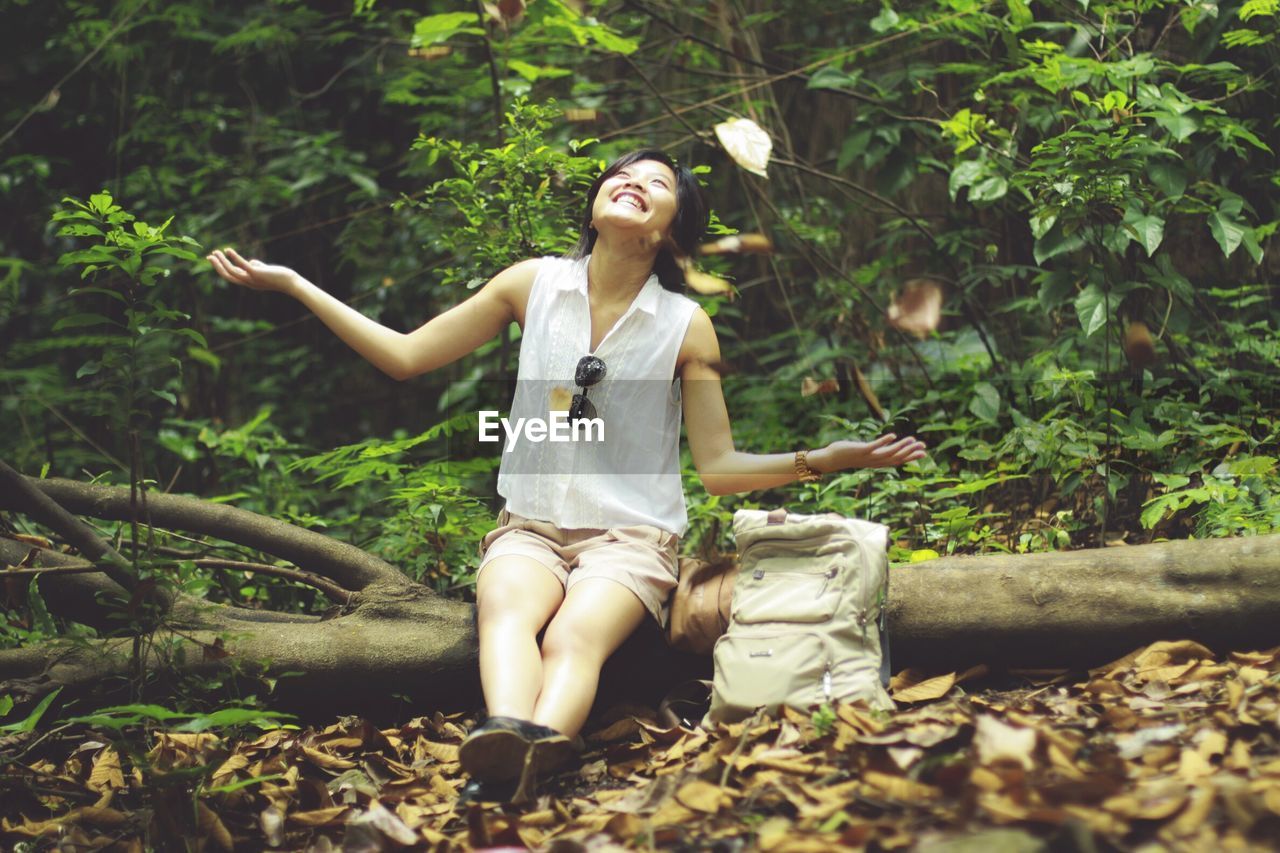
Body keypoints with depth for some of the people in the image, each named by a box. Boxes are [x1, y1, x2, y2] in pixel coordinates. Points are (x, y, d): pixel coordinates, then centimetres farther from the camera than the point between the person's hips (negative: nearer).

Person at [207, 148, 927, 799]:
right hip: (530, 529, 1)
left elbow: (719, 467, 4)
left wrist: (822, 459, -11)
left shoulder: (686, 326, 2)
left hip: (632, 537, -1)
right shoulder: (534, 285, 6)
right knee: (507, 608, -35)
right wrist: (290, 282, 9)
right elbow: (406, 357, 11)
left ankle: (542, 751, -63)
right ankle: (508, 738, -63)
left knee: (576, 634, -35)